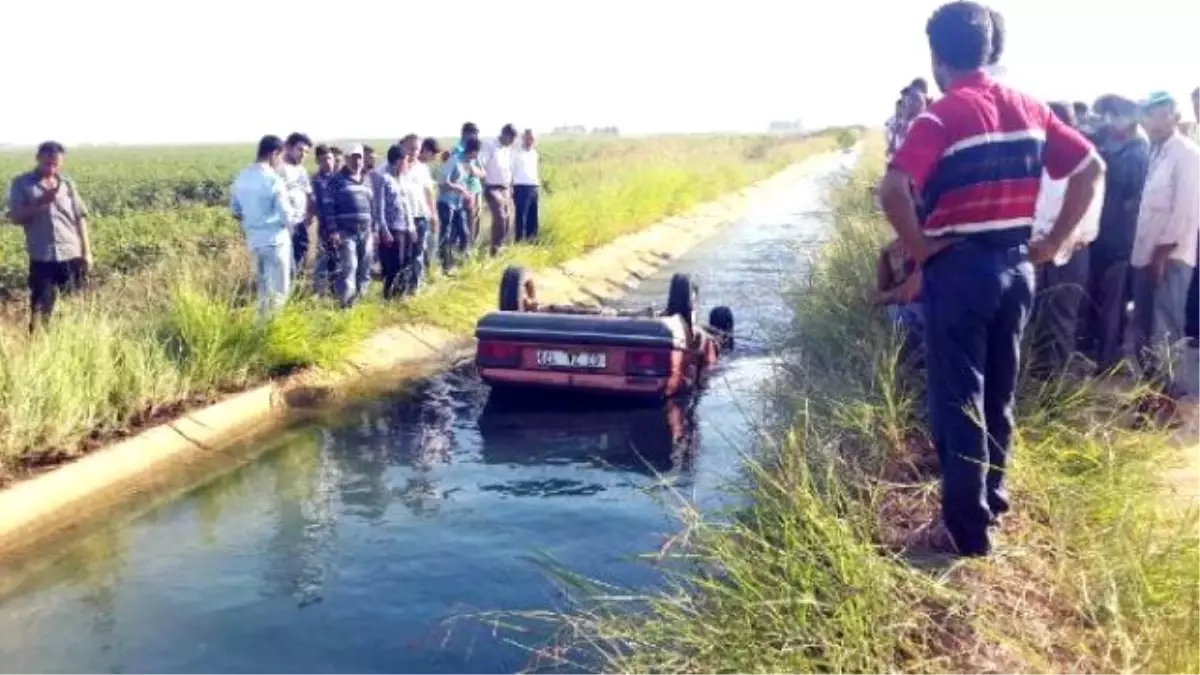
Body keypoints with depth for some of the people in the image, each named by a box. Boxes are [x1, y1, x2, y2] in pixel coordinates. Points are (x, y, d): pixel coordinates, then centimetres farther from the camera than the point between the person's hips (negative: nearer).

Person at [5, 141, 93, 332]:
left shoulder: (67, 183, 8)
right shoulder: (21, 183, 1)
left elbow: (80, 218, 9)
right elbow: (16, 217, -6)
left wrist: (87, 252, 4)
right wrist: (41, 202, -19)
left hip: (72, 255, 2)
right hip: (41, 257, -2)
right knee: (40, 307, 0)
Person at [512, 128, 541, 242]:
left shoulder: (534, 153, 17)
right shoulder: (516, 153, -3)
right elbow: (511, 170, -5)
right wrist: (511, 187, -11)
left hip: (533, 187, 7)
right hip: (521, 187, -7)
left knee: (533, 215, 9)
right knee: (520, 214, -6)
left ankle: (531, 238, 16)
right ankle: (518, 239, -2)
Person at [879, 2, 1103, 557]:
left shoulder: (942, 116, -12)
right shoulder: (1029, 109, 8)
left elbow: (892, 190, -27)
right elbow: (1090, 167, 12)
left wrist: (918, 245, -12)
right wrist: (1055, 242, 11)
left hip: (960, 269, -6)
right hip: (1016, 266, 7)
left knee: (957, 399, 1)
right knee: (998, 393, 19)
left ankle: (970, 528, 7)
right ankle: (992, 498, 33)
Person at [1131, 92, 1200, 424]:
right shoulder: (1156, 153, 16)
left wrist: (1163, 251, -17)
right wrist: (1146, 251, 9)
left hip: (1170, 255, -8)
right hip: (1146, 253, 8)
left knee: (1163, 336, -8)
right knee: (1144, 332, 11)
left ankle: (1164, 400, -2)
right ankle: (1153, 393, 21)